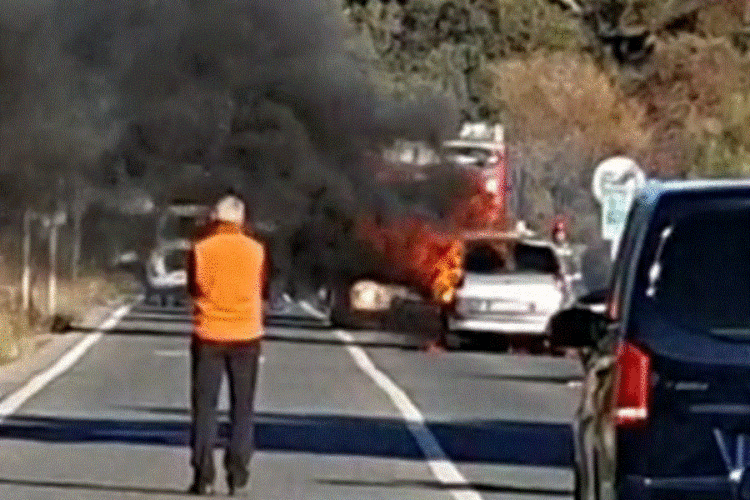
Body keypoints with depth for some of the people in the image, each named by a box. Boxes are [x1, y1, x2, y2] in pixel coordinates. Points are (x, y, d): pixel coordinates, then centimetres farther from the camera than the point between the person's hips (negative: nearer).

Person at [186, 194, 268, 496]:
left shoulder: (201, 250, -6)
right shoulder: (256, 251, -4)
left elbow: (192, 288, 8)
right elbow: (264, 292, 8)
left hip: (208, 336, -1)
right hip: (246, 335, 1)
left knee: (204, 408, 5)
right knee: (242, 409, 8)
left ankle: (203, 476, -2)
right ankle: (238, 476, 2)